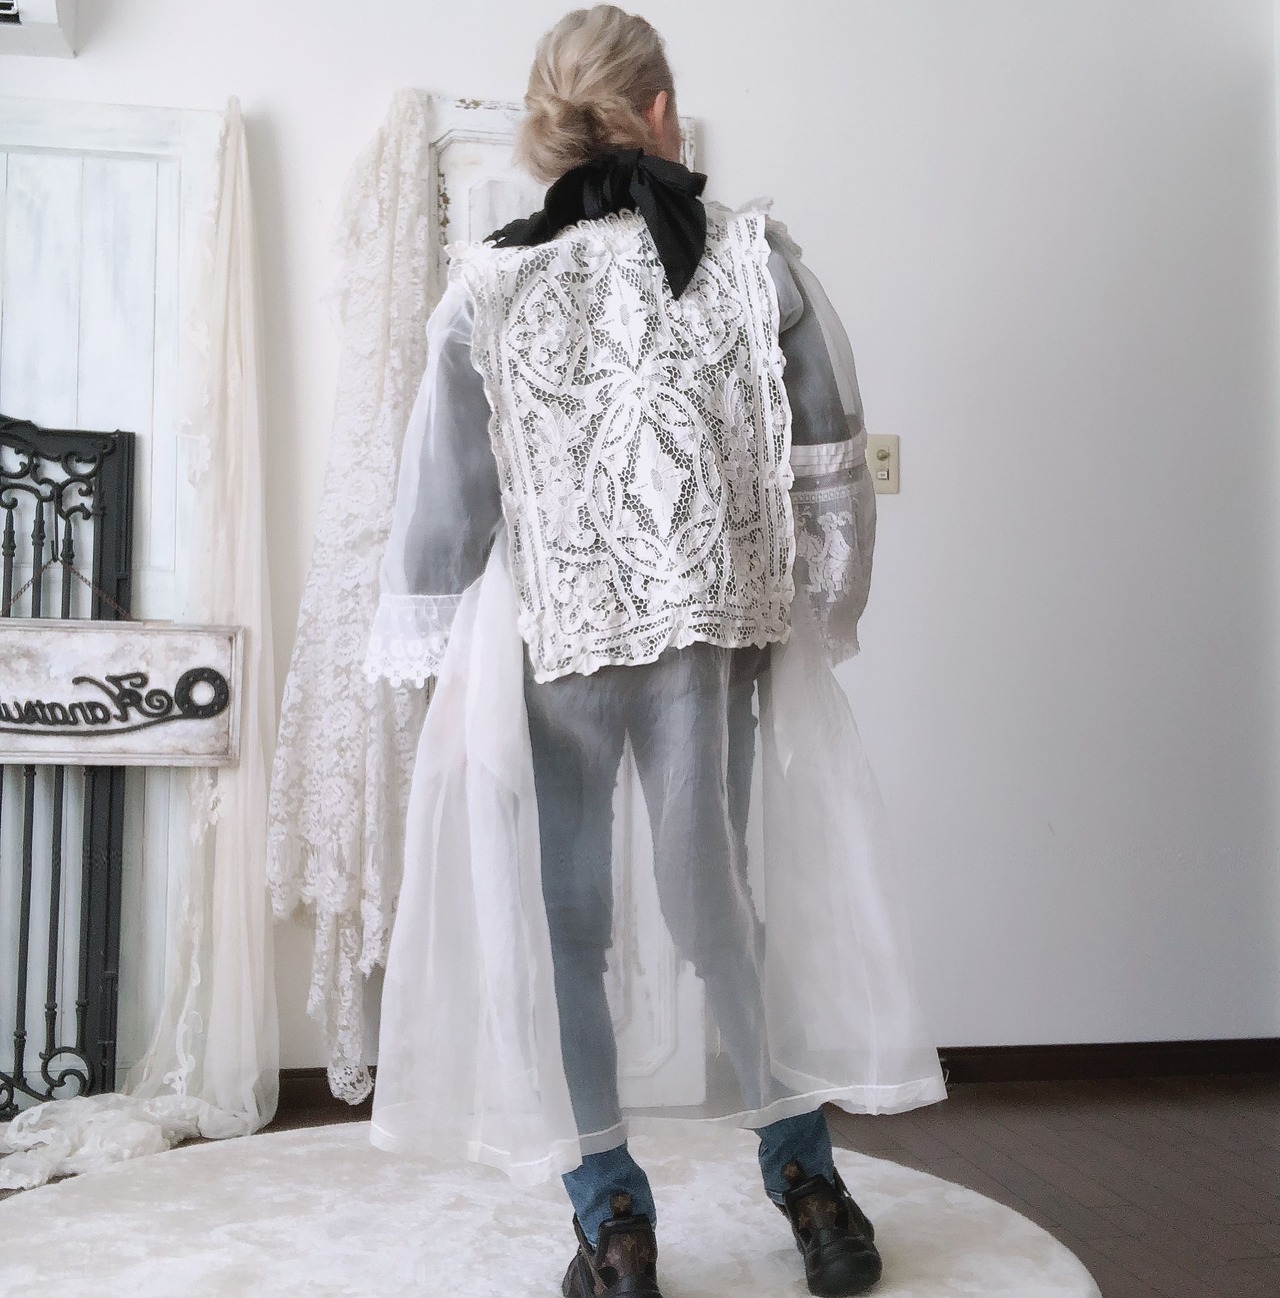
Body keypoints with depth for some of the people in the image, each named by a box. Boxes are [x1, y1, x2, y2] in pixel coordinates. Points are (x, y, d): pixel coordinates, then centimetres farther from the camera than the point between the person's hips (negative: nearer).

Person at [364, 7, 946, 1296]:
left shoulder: (488, 289, -4)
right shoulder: (758, 260, -2)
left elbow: (442, 507, -2)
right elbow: (832, 476, 0)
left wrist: (420, 649, 11)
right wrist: (818, 617, 12)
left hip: (543, 657, -1)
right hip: (719, 642, 2)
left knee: (562, 918, 10)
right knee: (721, 898, 14)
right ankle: (808, 1179, 28)